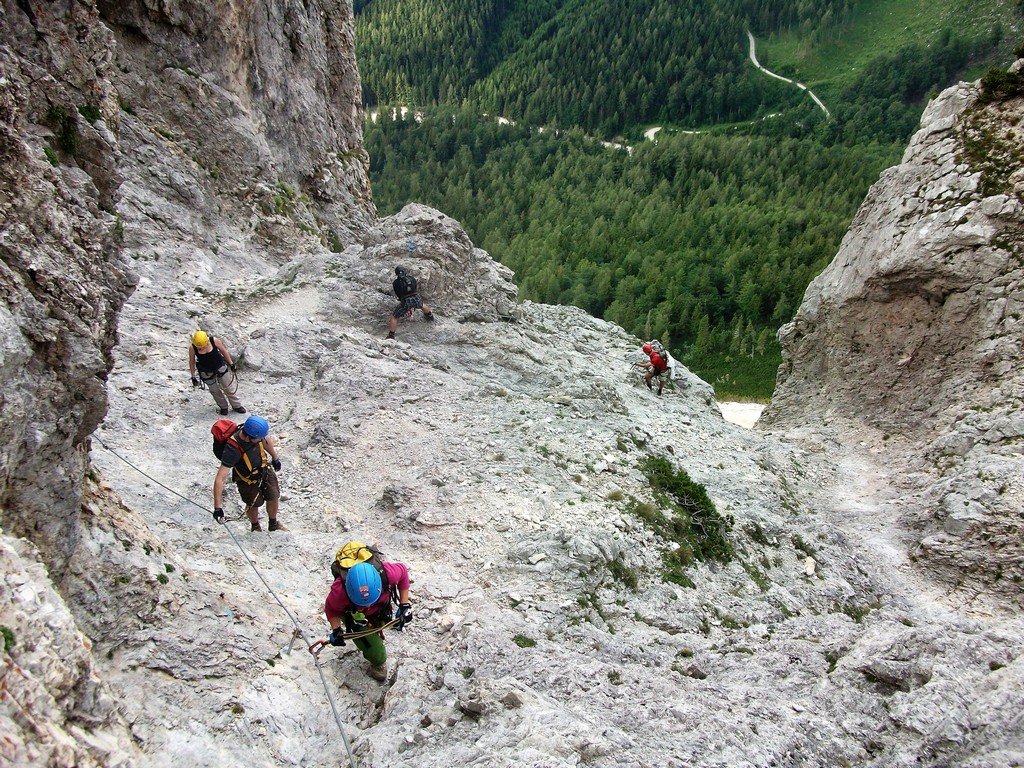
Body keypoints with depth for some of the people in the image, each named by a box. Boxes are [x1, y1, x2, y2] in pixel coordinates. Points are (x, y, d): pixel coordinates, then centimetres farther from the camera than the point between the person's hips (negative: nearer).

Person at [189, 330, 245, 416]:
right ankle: (223, 407, 39)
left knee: (229, 388, 13)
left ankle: (237, 406, 33)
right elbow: (191, 361, -8)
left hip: (220, 368, 0)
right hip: (206, 373, 0)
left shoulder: (215, 341, -26)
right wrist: (193, 376, -1)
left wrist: (231, 363, 2)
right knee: (215, 391, 14)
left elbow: (224, 351, -7)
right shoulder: (192, 348, -24)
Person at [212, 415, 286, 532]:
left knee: (273, 498, 12)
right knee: (253, 504, 11)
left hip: (265, 468, 5)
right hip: (247, 479, -5)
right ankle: (255, 527, 45)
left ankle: (273, 525, 41)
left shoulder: (254, 431, -26)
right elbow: (220, 479, -43)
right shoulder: (232, 450, -42)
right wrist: (217, 507, -45)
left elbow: (265, 442, 1)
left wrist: (275, 458, 17)